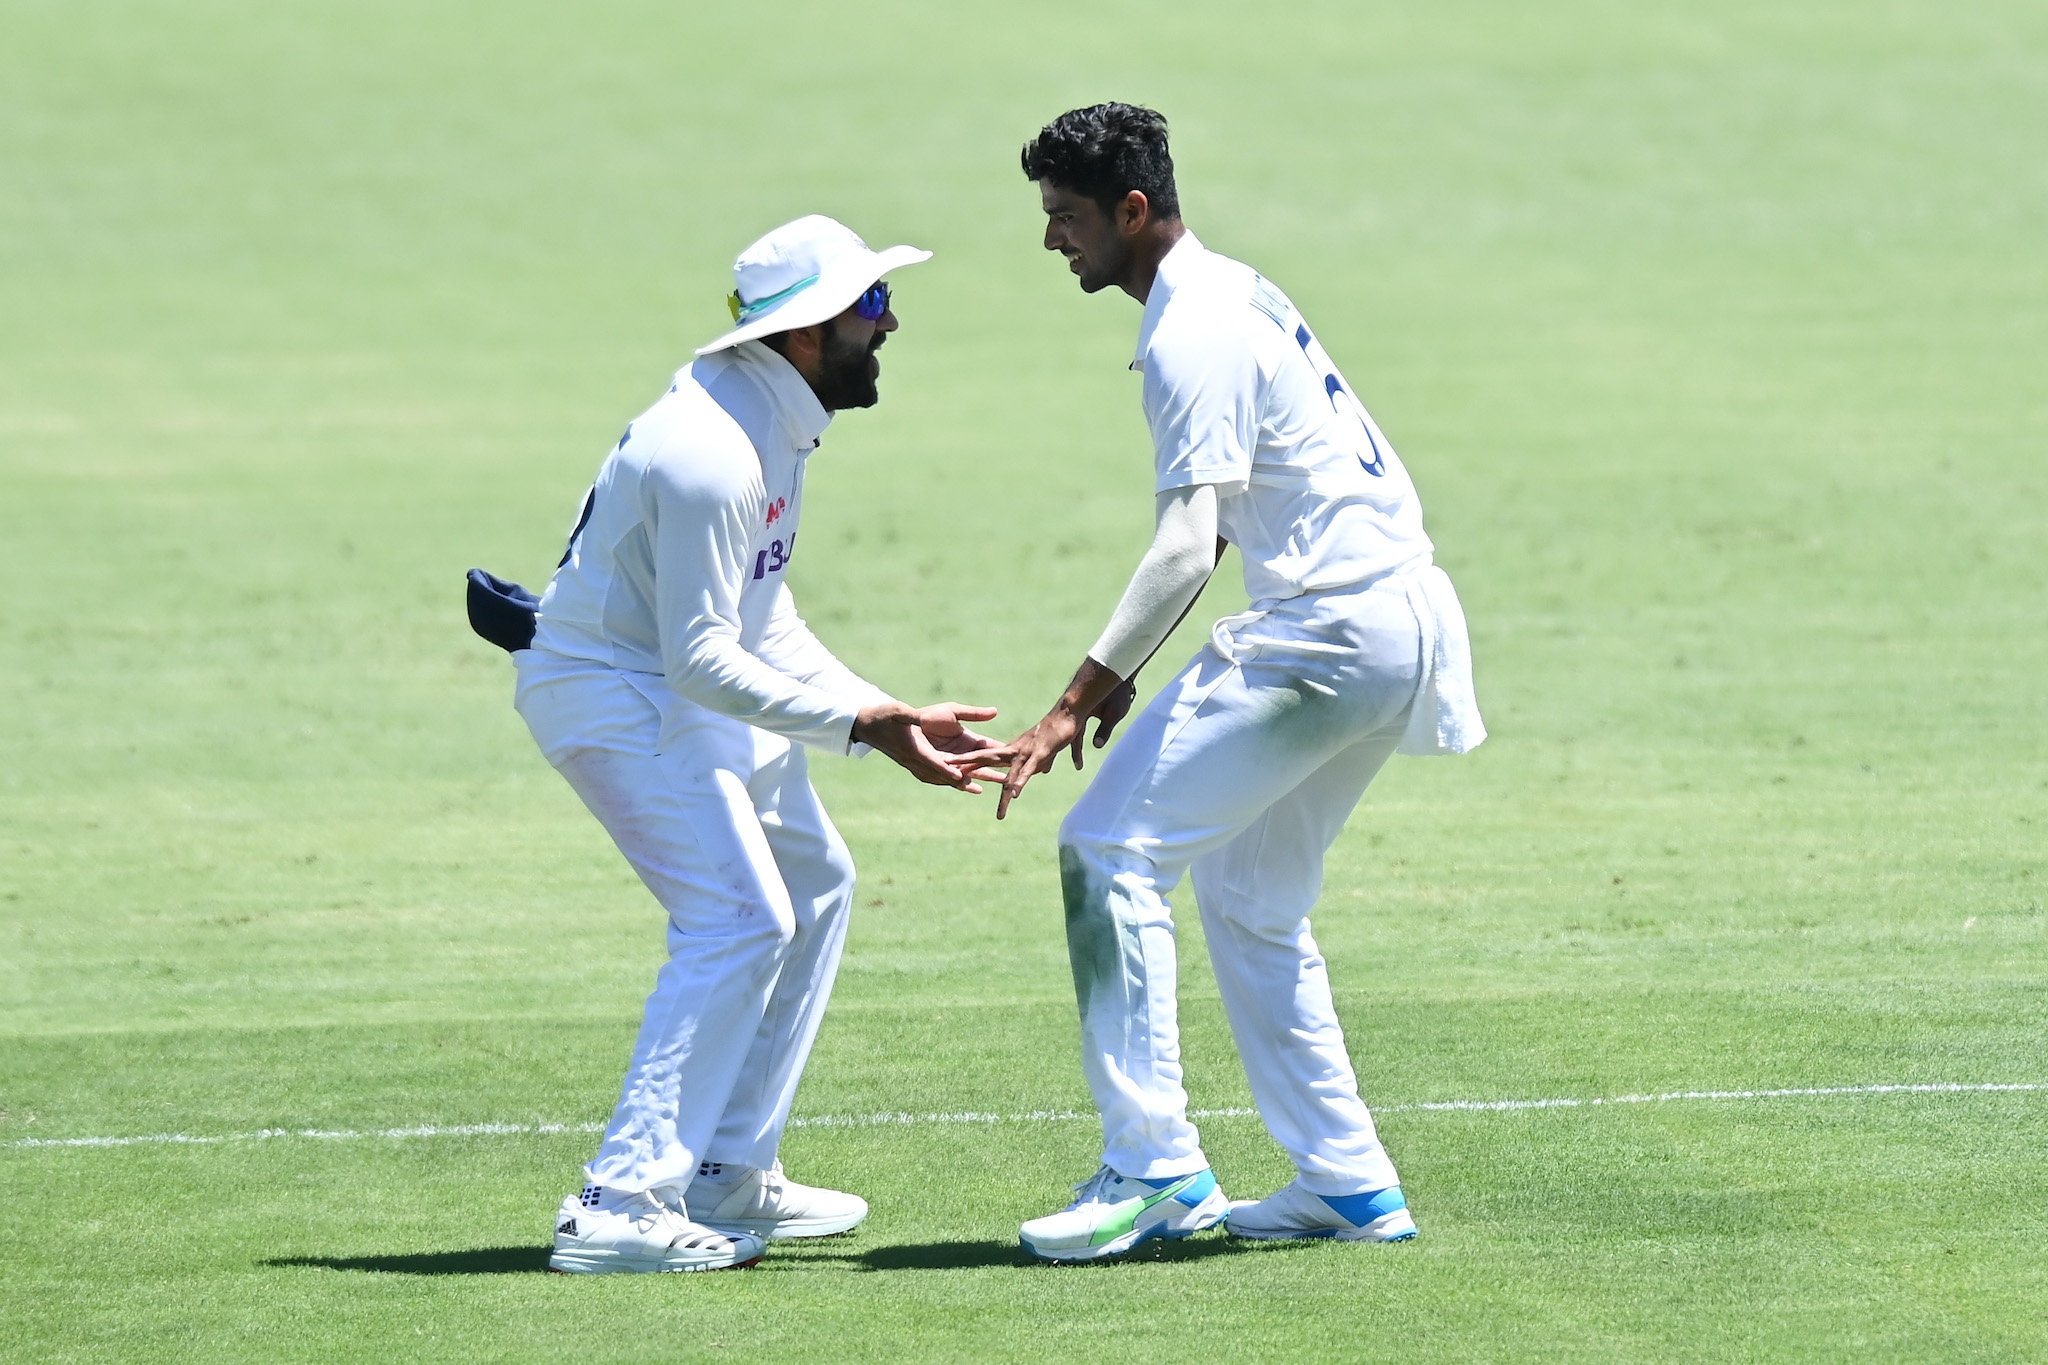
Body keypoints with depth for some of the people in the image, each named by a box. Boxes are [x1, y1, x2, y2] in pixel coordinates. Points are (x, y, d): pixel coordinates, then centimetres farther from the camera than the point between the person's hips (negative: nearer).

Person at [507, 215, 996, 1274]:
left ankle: (729, 1178, 22)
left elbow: (764, 625, 10)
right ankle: (621, 1206, -20)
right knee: (739, 918, -18)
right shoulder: (713, 452, -28)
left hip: (688, 693, 11)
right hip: (617, 696, -11)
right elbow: (701, 658, -28)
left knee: (813, 887, 17)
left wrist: (889, 716, 1)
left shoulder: (778, 422, 5)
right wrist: (856, 723, -25)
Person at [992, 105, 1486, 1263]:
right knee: (1250, 898, 18)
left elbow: (1187, 549, -24)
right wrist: (1121, 673, 20)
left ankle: (1155, 1167, -12)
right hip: (1401, 623, 10)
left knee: (1112, 850, -9)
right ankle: (1351, 1184, 17)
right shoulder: (1234, 293, 17)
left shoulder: (1192, 336, -15)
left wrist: (1081, 698, -28)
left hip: (1331, 637, -10)